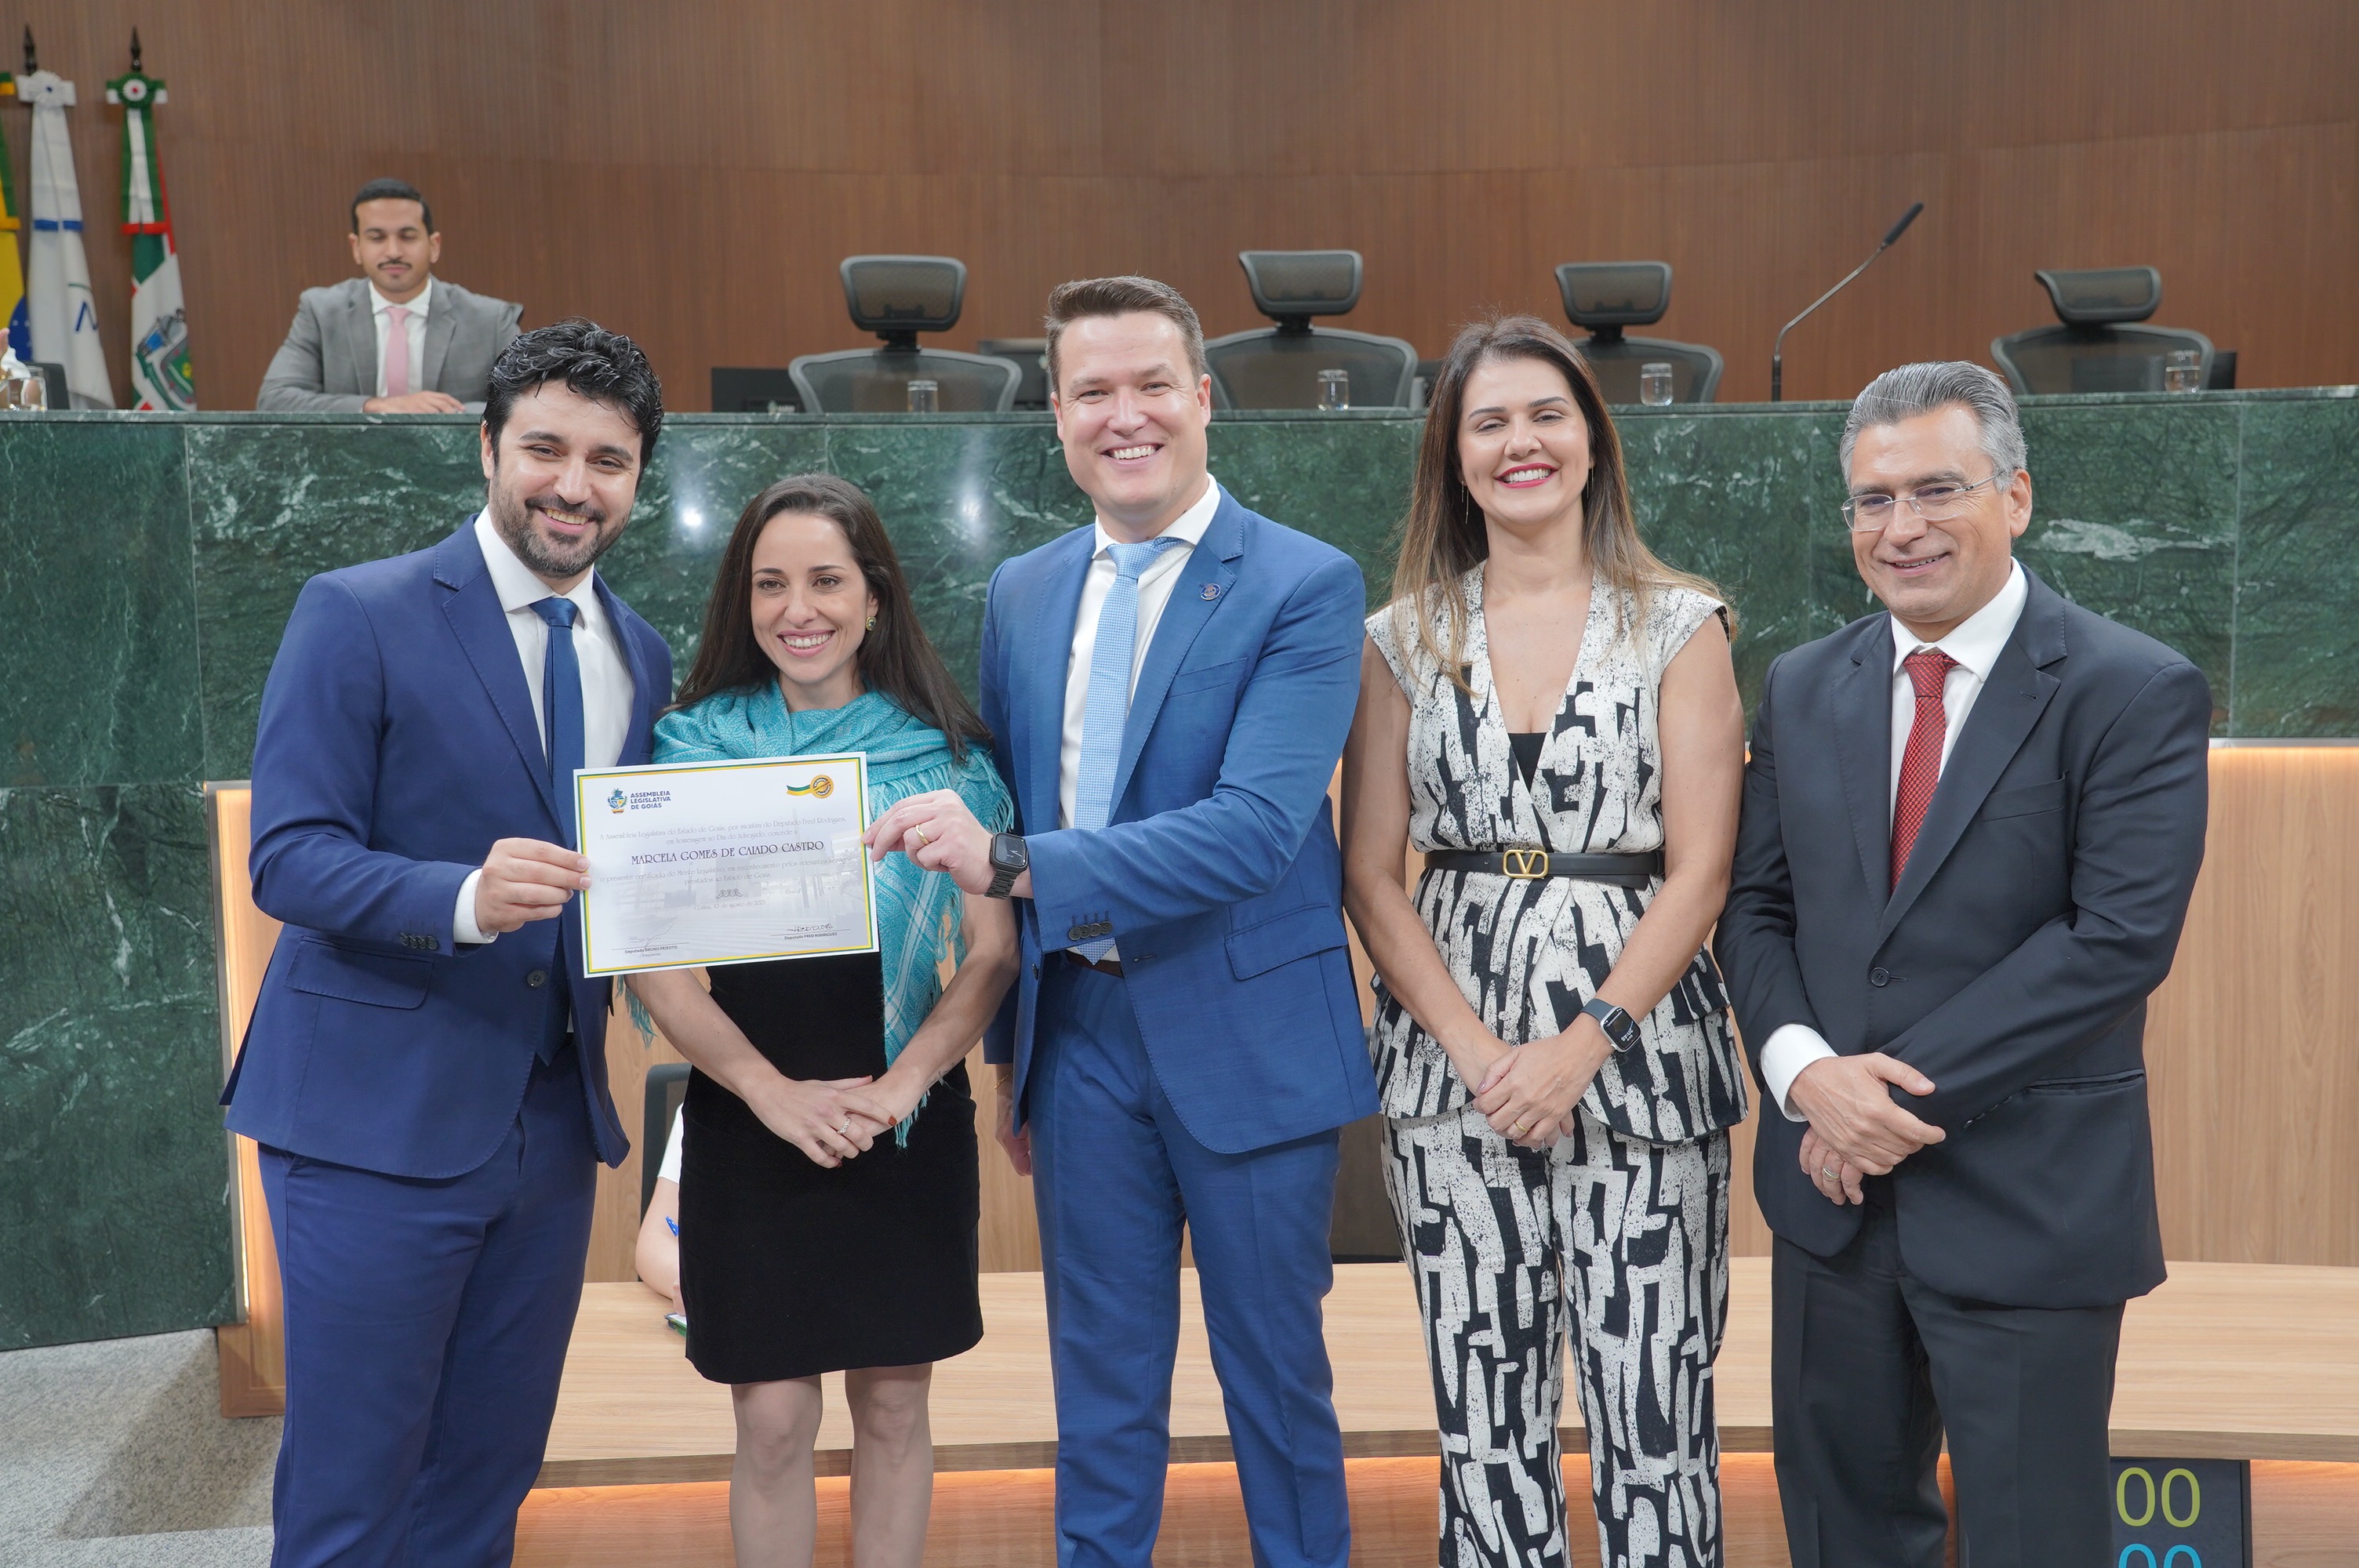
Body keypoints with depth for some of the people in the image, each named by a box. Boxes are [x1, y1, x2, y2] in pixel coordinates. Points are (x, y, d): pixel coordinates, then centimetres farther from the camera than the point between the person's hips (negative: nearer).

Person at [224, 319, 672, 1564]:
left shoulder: (642, 658, 10)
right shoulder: (358, 616, -7)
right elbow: (288, 857, -13)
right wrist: (465, 898, -30)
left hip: (552, 1121, 6)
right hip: (378, 1118, -5)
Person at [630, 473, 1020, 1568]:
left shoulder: (944, 754, 2)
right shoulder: (694, 747, 1)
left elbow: (991, 950, 0)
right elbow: (654, 962, -2)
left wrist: (902, 1084, -14)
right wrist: (777, 1092, -14)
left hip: (910, 1126, 1)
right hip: (747, 1122, 0)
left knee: (893, 1406, 9)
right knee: (772, 1423, 2)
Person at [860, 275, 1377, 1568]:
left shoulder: (1305, 586, -11)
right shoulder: (1020, 593, 7)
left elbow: (1256, 827, -23)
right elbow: (1005, 822, 13)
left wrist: (1010, 864, -30)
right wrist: (1007, 1045, 14)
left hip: (1247, 1039, -4)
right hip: (1080, 1036, 4)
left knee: (1276, 1378, 12)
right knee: (1100, 1395, 15)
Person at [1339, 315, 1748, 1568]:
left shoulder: (1679, 628, 3)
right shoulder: (1403, 640, 8)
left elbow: (1699, 873, -3)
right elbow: (1371, 875, 5)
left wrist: (1579, 1047, -12)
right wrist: (1477, 1051, -8)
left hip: (1636, 1054, -2)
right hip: (1451, 1067, 2)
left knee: (1652, 1418, -1)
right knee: (1482, 1418, 6)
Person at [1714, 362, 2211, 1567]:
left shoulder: (2135, 694, -9)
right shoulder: (1801, 689, 7)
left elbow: (2123, 935, -18)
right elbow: (1756, 906, 7)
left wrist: (1908, 1087, -19)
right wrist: (1805, 1070, -13)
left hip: (2031, 1200, -4)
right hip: (1835, 1185, 5)